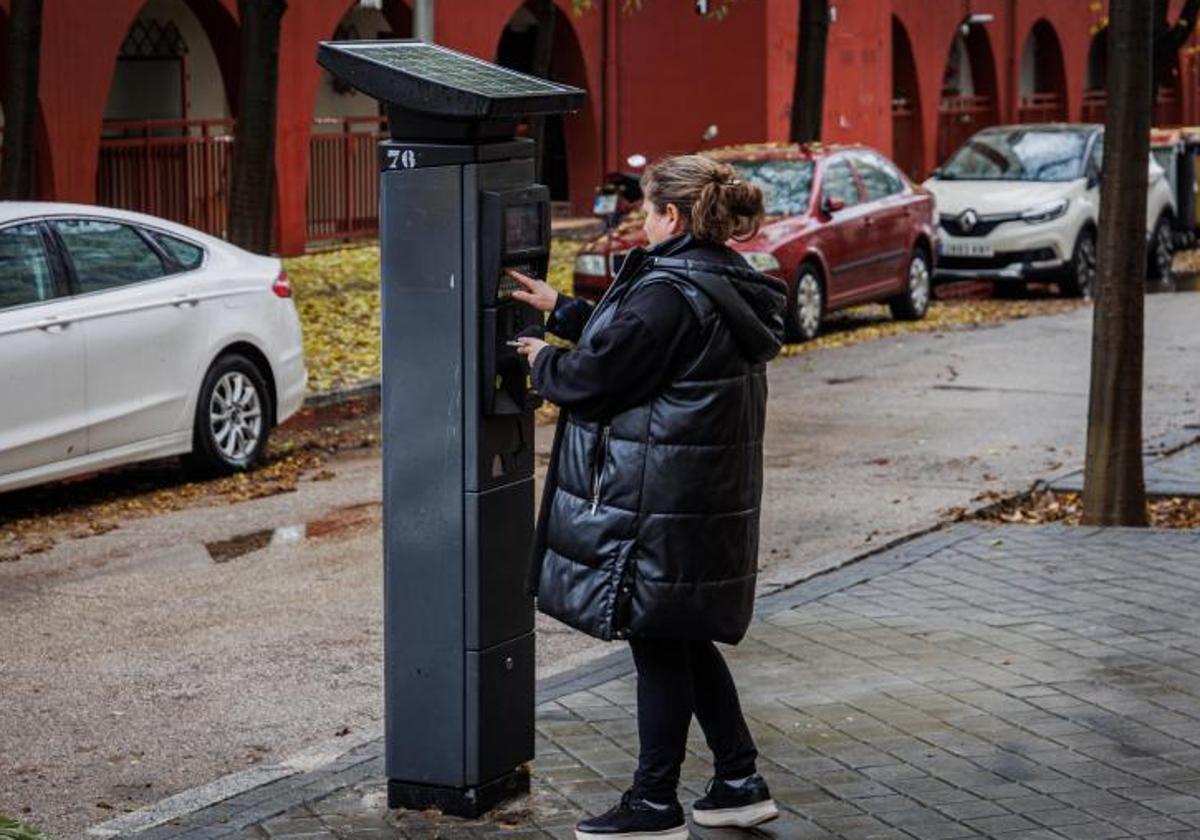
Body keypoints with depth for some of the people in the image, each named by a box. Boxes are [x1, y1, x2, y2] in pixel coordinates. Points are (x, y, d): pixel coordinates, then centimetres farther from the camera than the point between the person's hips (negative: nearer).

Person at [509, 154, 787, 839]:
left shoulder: (669, 294, -21)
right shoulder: (728, 287, 10)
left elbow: (595, 379, -17)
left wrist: (543, 361, 4)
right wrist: (561, 310, 29)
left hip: (660, 508, -10)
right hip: (713, 496, 10)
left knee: (660, 648, 1)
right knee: (688, 642, 18)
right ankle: (741, 783, 23)